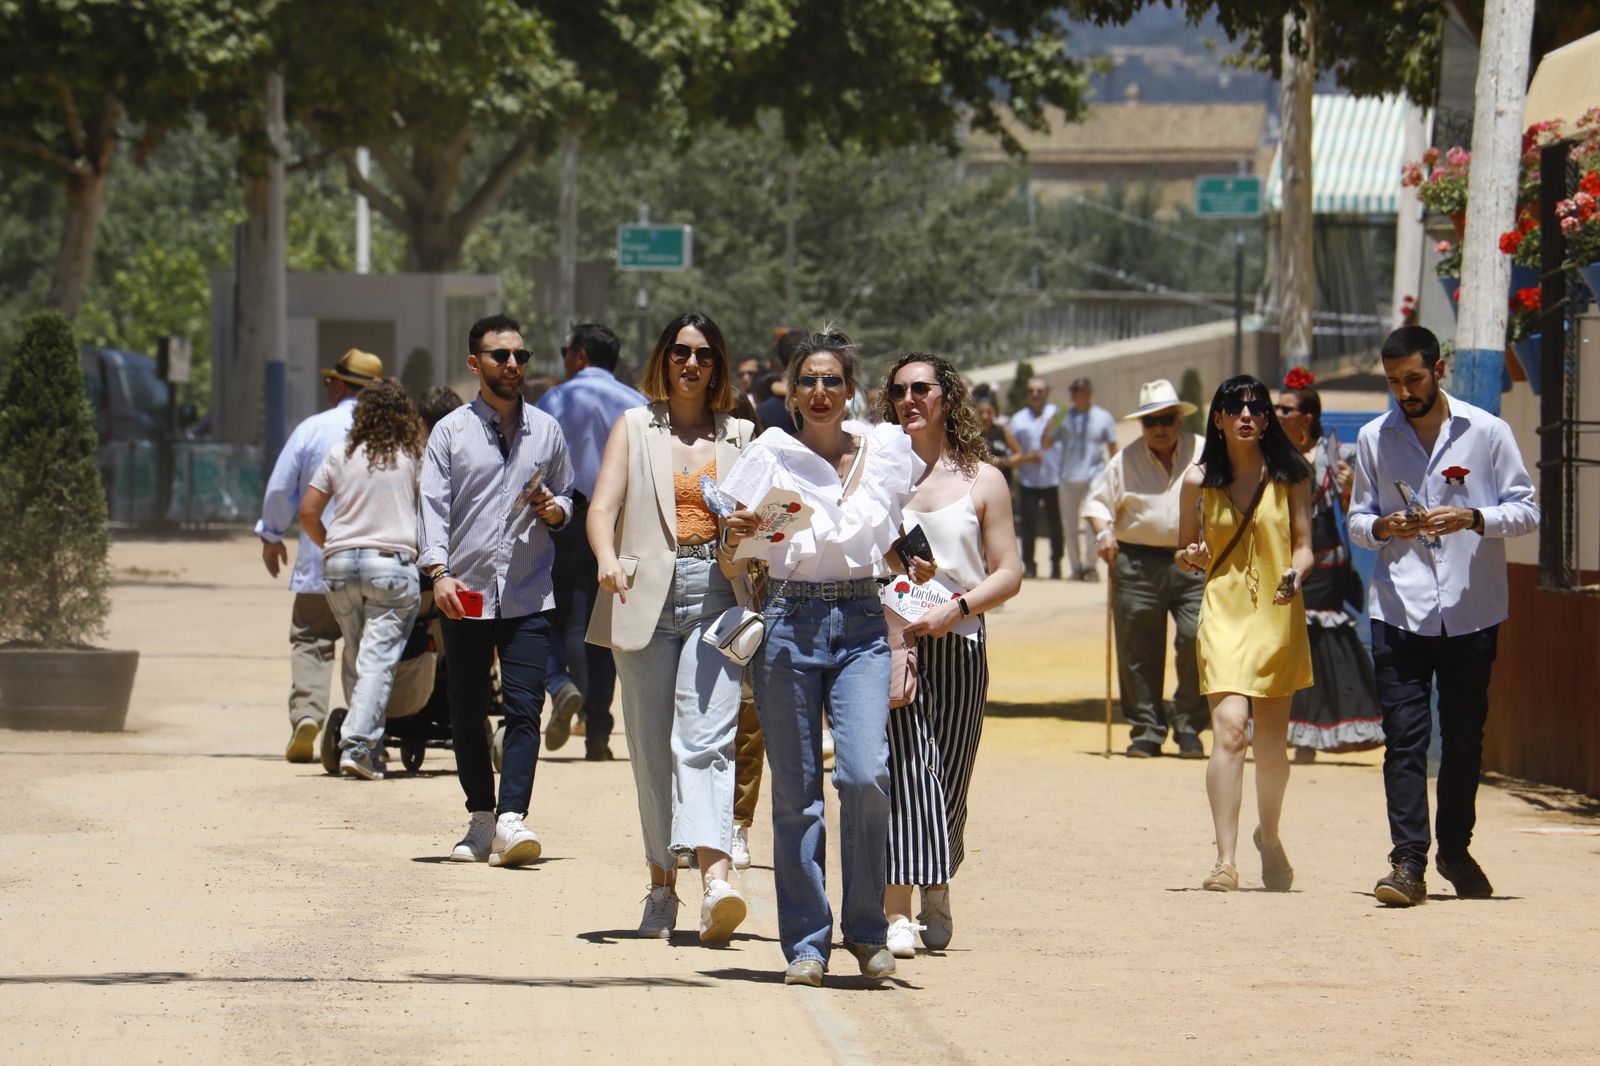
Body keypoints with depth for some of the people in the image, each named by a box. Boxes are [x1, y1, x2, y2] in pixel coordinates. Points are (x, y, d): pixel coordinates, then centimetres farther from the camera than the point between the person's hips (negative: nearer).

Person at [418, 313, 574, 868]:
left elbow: (566, 498, 21)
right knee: (466, 713, 5)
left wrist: (555, 510, -4)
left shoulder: (546, 431, 12)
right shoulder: (450, 431, 4)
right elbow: (432, 505, -3)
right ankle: (481, 820, 16)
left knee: (524, 708, -12)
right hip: (465, 595, -1)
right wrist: (439, 572, -18)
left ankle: (511, 820, -20)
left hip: (529, 596, 1)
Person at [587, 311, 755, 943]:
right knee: (652, 749, 3)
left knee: (705, 739, -16)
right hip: (646, 599, 1)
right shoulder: (634, 429, 11)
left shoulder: (739, 437, 15)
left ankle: (715, 877, -32)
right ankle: (662, 884, 14)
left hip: (716, 599, -1)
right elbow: (602, 507, -1)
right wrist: (606, 557, -22)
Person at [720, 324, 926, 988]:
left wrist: (919, 565, 6)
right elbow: (733, 562, 4)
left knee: (865, 774, -16)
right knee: (796, 791, -1)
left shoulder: (888, 450, 8)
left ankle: (866, 930, 0)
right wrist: (736, 539, -18)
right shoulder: (770, 455, 4)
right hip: (789, 623, -1)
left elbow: (907, 527, 25)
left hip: (862, 626, 1)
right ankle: (806, 943, 8)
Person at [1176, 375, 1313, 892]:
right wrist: (1191, 556, -10)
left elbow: (1303, 545, 5)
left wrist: (1296, 572, -17)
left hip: (1279, 616, 1)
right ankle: (1225, 859, -19)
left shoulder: (1290, 477, 3)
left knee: (1273, 740, 10)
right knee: (1230, 728, -18)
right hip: (1224, 612, -1)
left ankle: (1268, 836, 36)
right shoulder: (1199, 481, 4)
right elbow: (1185, 553, 13)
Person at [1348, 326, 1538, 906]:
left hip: (1472, 612, 0)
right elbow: (1357, 519, 13)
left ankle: (1455, 850, 26)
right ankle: (1408, 861, -12)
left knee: (1464, 739, 9)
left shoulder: (1488, 433, 0)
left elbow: (1526, 510, 1)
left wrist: (1473, 519, -17)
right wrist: (1380, 527, -10)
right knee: (1404, 736, -9)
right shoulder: (1374, 439, 7)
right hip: (1399, 611, 0)